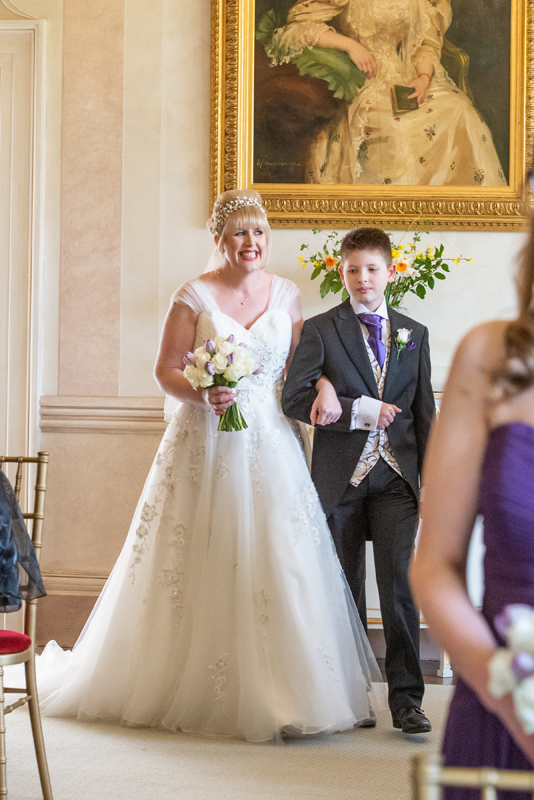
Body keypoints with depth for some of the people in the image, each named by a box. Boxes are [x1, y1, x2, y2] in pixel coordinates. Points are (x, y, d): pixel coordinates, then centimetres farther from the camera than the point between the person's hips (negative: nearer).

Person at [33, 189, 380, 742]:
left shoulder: (286, 295, 9)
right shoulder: (194, 296, -2)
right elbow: (166, 371, -2)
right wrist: (205, 395, -19)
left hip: (270, 445, 3)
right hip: (207, 445, -3)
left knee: (281, 564, -2)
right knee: (205, 568, -1)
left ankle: (279, 692, 8)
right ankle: (196, 691, 12)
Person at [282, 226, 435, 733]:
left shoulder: (414, 335, 13)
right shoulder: (320, 330, 3)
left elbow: (424, 413, 13)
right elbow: (293, 399, -9)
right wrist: (361, 410, -15)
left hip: (396, 477, 1)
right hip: (341, 477, -1)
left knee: (398, 583, -8)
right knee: (345, 590, 7)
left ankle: (406, 699, -3)